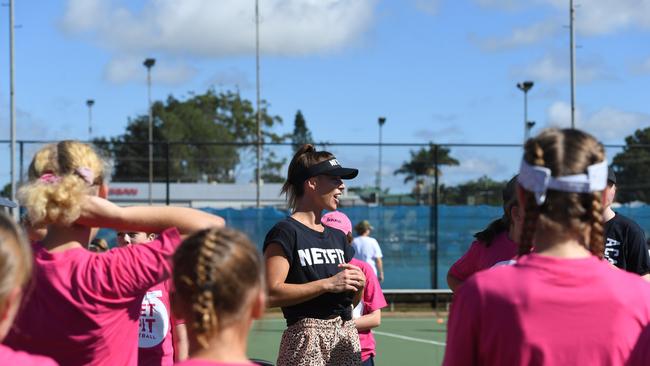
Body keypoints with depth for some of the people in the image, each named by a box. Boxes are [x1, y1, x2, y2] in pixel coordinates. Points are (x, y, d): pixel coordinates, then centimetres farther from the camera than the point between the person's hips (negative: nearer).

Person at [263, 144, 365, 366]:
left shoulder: (337, 237, 18)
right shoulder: (286, 232, -7)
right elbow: (272, 293, -19)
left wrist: (358, 284, 1)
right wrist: (328, 284, -18)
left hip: (347, 336, 8)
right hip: (307, 337, -8)